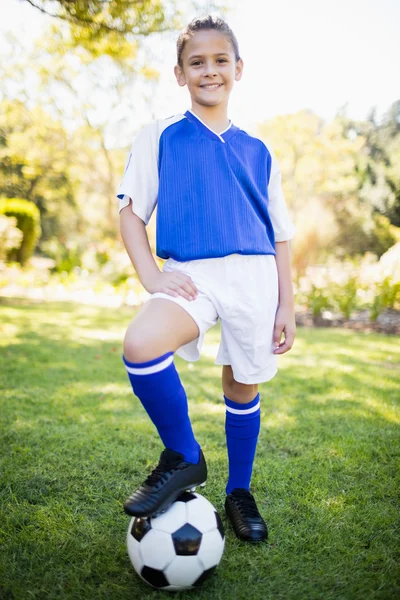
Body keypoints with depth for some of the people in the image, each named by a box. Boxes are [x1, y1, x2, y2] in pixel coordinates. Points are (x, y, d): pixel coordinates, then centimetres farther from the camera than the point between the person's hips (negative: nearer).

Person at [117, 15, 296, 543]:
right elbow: (131, 209, 5)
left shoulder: (257, 151, 14)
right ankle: (184, 457, -6)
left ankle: (239, 493, 31)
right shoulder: (159, 138, 9)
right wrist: (151, 275, -10)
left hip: (253, 274, 3)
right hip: (189, 272, -2)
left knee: (243, 388, 7)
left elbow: (280, 235, 15)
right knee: (140, 346, -30)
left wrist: (287, 305, 8)